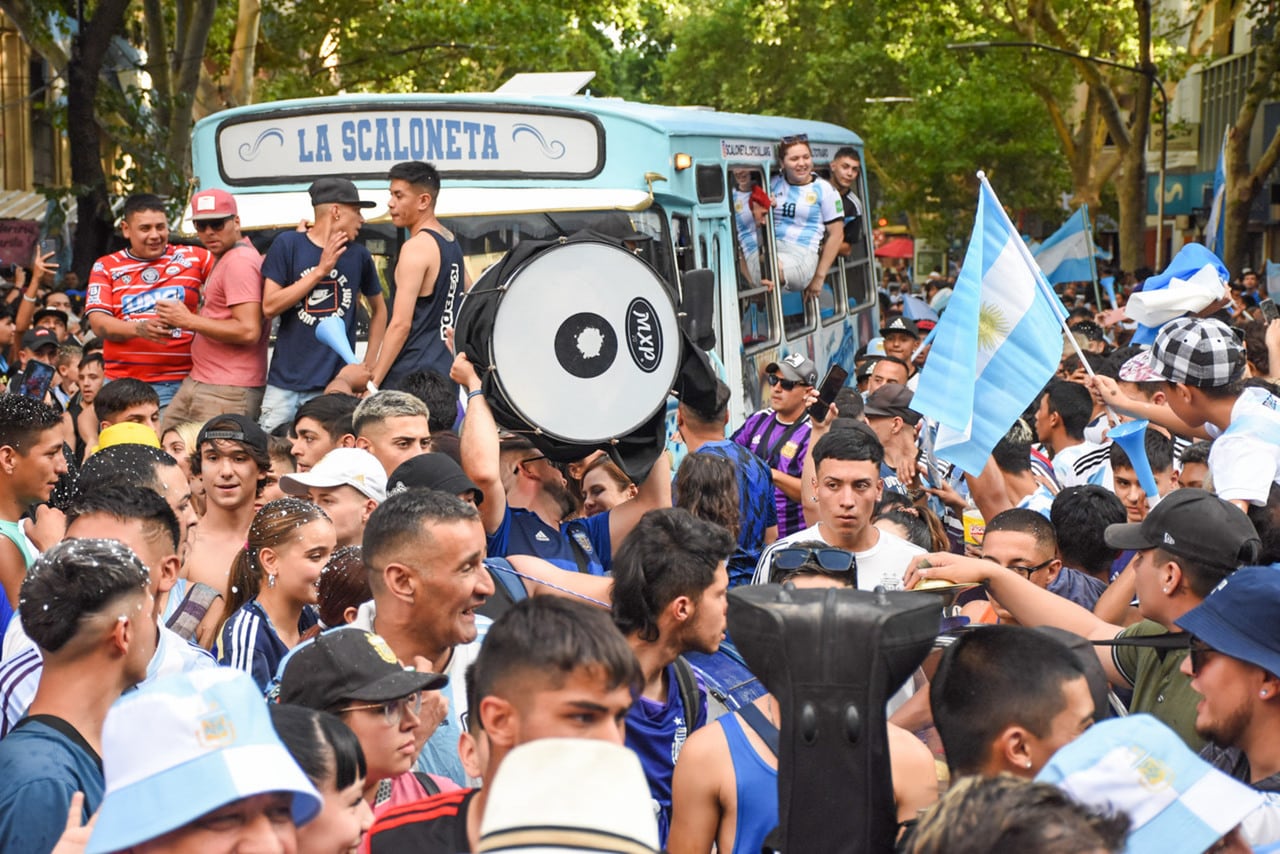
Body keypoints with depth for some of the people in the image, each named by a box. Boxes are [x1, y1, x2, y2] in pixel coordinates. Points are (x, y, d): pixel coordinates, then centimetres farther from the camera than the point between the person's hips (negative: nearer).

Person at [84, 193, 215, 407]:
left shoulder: (193, 258, 10)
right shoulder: (106, 267, 11)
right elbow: (98, 323, 0)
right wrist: (139, 329, -19)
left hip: (178, 384, -1)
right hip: (120, 383, 1)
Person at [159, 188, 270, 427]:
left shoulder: (239, 262, -14)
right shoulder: (223, 259, 18)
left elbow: (248, 331, -22)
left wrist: (189, 321, -15)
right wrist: (175, 318, 7)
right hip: (199, 381, 10)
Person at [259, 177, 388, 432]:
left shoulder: (358, 255, 7)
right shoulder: (288, 244, 1)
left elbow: (379, 309, 21)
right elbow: (269, 307, -6)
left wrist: (369, 364, 11)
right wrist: (320, 270, -11)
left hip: (336, 385, 1)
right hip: (285, 384, -1)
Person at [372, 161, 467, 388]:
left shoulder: (416, 248, -14)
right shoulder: (452, 242, 13)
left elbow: (400, 324, -18)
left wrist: (373, 383, -16)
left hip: (412, 378, -9)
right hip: (446, 373, 9)